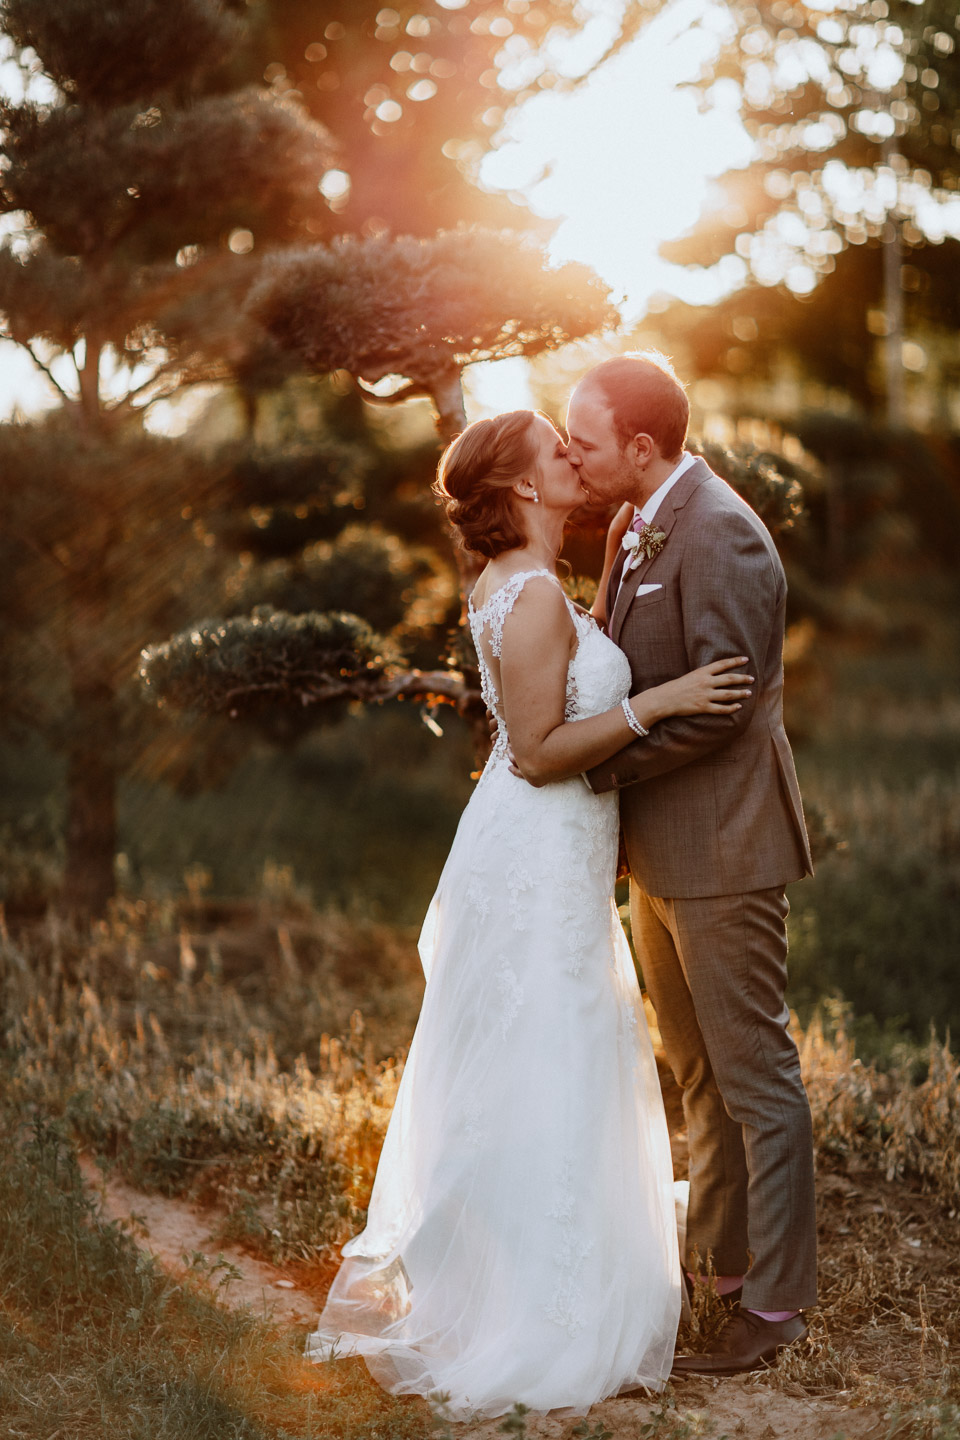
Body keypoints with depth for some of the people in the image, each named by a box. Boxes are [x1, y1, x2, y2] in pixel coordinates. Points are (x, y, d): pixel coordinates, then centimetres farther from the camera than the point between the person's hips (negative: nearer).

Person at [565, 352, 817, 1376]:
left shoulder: (720, 534, -19)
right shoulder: (635, 529, 12)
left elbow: (720, 702, -24)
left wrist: (601, 763, -18)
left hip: (720, 847, -10)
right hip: (659, 850, 10)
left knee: (755, 1076, 0)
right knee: (699, 1076, 20)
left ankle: (773, 1303, 9)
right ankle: (718, 1254, 34)